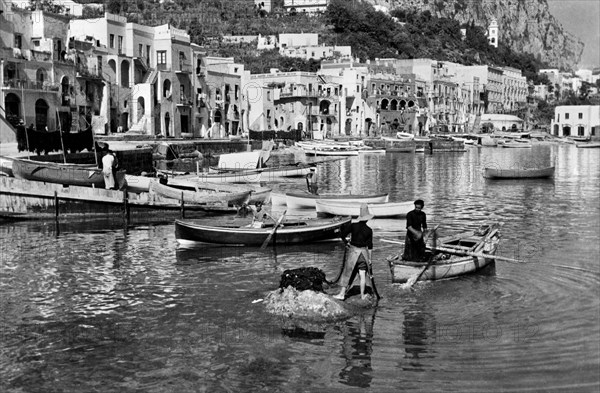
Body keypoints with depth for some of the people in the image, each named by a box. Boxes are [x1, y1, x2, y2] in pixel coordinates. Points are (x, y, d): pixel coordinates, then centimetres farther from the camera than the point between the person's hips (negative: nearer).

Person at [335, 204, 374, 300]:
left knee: (347, 272, 2)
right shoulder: (369, 230, -4)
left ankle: (342, 294, 0)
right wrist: (369, 258, 7)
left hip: (353, 250, -2)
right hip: (364, 252, 2)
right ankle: (362, 295, 13)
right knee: (362, 274, 9)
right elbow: (370, 246, -1)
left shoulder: (354, 225, -8)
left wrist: (346, 243, 8)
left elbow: (342, 234, -10)